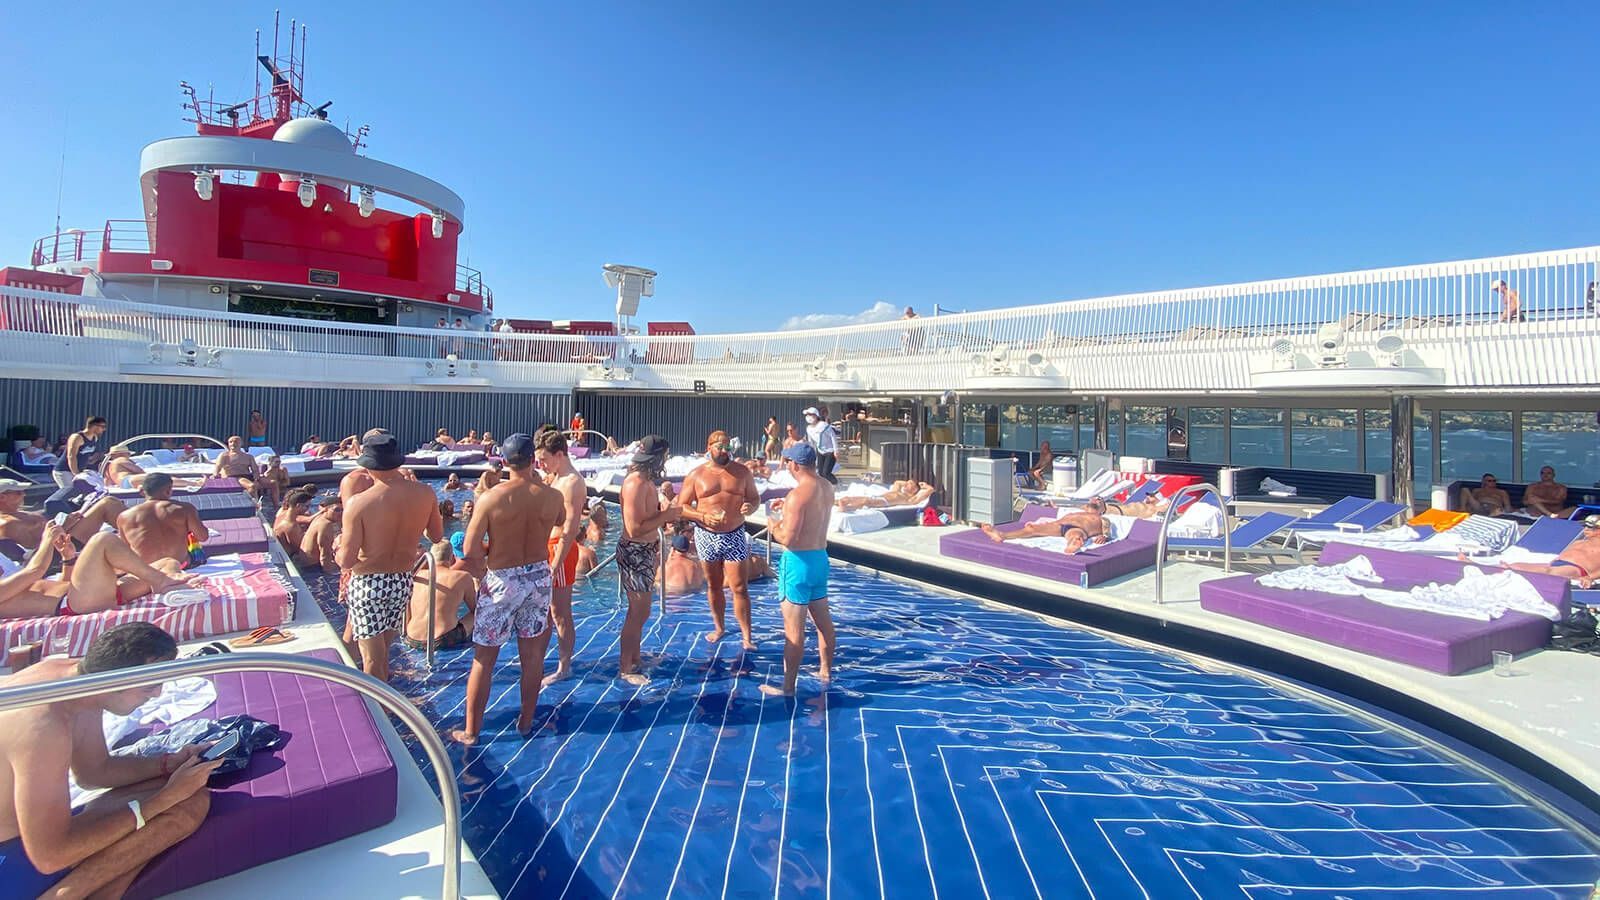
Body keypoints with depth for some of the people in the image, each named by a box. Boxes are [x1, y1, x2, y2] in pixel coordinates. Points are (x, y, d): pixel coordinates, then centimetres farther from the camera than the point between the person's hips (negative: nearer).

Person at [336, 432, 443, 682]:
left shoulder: (358, 503, -19)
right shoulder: (425, 493, -9)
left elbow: (347, 561, -16)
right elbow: (437, 535, 6)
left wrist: (337, 552, 6)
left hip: (368, 584, -4)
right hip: (403, 581, 4)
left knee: (373, 659, 7)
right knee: (383, 650, 23)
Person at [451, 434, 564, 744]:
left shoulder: (491, 498, -15)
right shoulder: (552, 496, -8)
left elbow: (471, 550, -14)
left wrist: (483, 574, 5)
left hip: (501, 581, -3)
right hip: (539, 576, 3)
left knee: (484, 659, 11)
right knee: (532, 655, 15)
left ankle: (471, 731, 22)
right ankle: (526, 722, 29)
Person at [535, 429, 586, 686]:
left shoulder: (572, 483, -19)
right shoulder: (553, 478, 11)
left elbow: (571, 530, -23)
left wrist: (554, 565, -23)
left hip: (560, 549, -9)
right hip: (546, 545, 9)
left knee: (560, 613, 2)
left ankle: (564, 667, 14)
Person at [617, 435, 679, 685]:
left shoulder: (647, 481, 9)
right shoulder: (635, 484, -23)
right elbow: (635, 528, -27)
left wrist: (665, 510, 7)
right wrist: (666, 515, -20)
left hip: (647, 551, 10)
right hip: (634, 553, -10)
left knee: (639, 611, 20)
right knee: (639, 613, -2)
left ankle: (635, 659, 34)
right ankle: (625, 669, 10)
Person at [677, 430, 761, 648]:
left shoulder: (742, 472, 1)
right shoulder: (696, 475, -1)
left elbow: (755, 497, 9)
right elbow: (682, 506, -1)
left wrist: (751, 506, -16)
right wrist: (703, 517, -18)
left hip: (735, 536, -1)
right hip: (707, 536, 1)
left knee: (739, 587, -4)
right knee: (713, 586, 15)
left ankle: (747, 636, 3)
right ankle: (719, 627, 34)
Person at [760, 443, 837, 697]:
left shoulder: (798, 494, -22)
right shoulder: (827, 488, 5)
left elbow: (788, 538, -25)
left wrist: (774, 528, -5)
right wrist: (787, 507, 23)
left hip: (798, 561, -9)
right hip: (821, 557, 9)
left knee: (793, 629, -1)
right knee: (823, 619, 20)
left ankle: (788, 687, 7)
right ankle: (826, 671, 36)